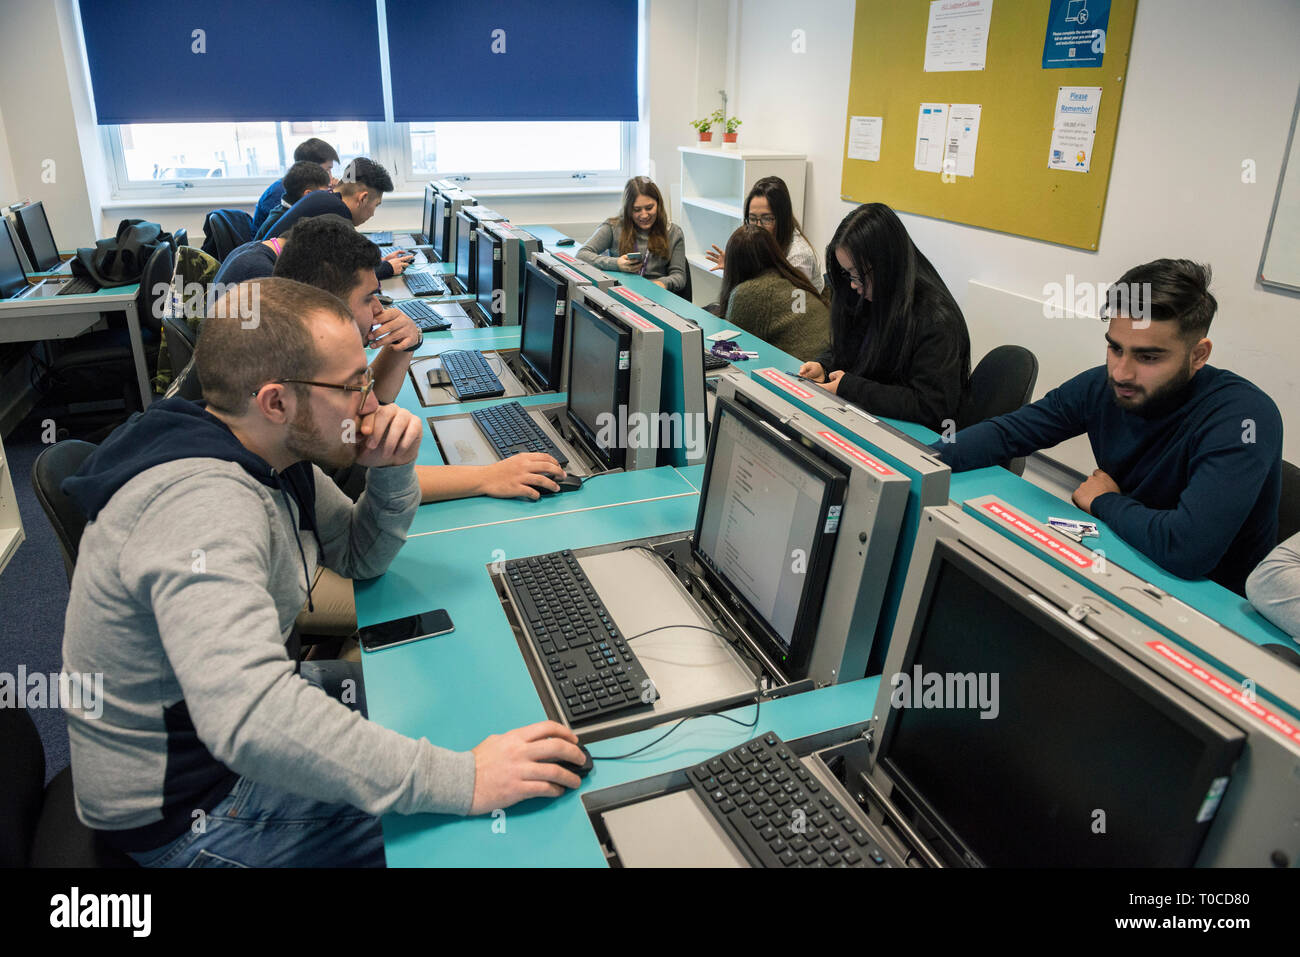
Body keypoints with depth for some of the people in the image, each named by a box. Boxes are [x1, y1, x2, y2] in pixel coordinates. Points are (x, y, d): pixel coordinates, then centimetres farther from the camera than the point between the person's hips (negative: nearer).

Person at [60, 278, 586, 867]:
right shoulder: (202, 505, -34)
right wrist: (460, 781, -45)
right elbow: (248, 716, -46)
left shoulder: (273, 458, -4)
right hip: (192, 809, -8)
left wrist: (392, 471, -11)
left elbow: (360, 557, 9)